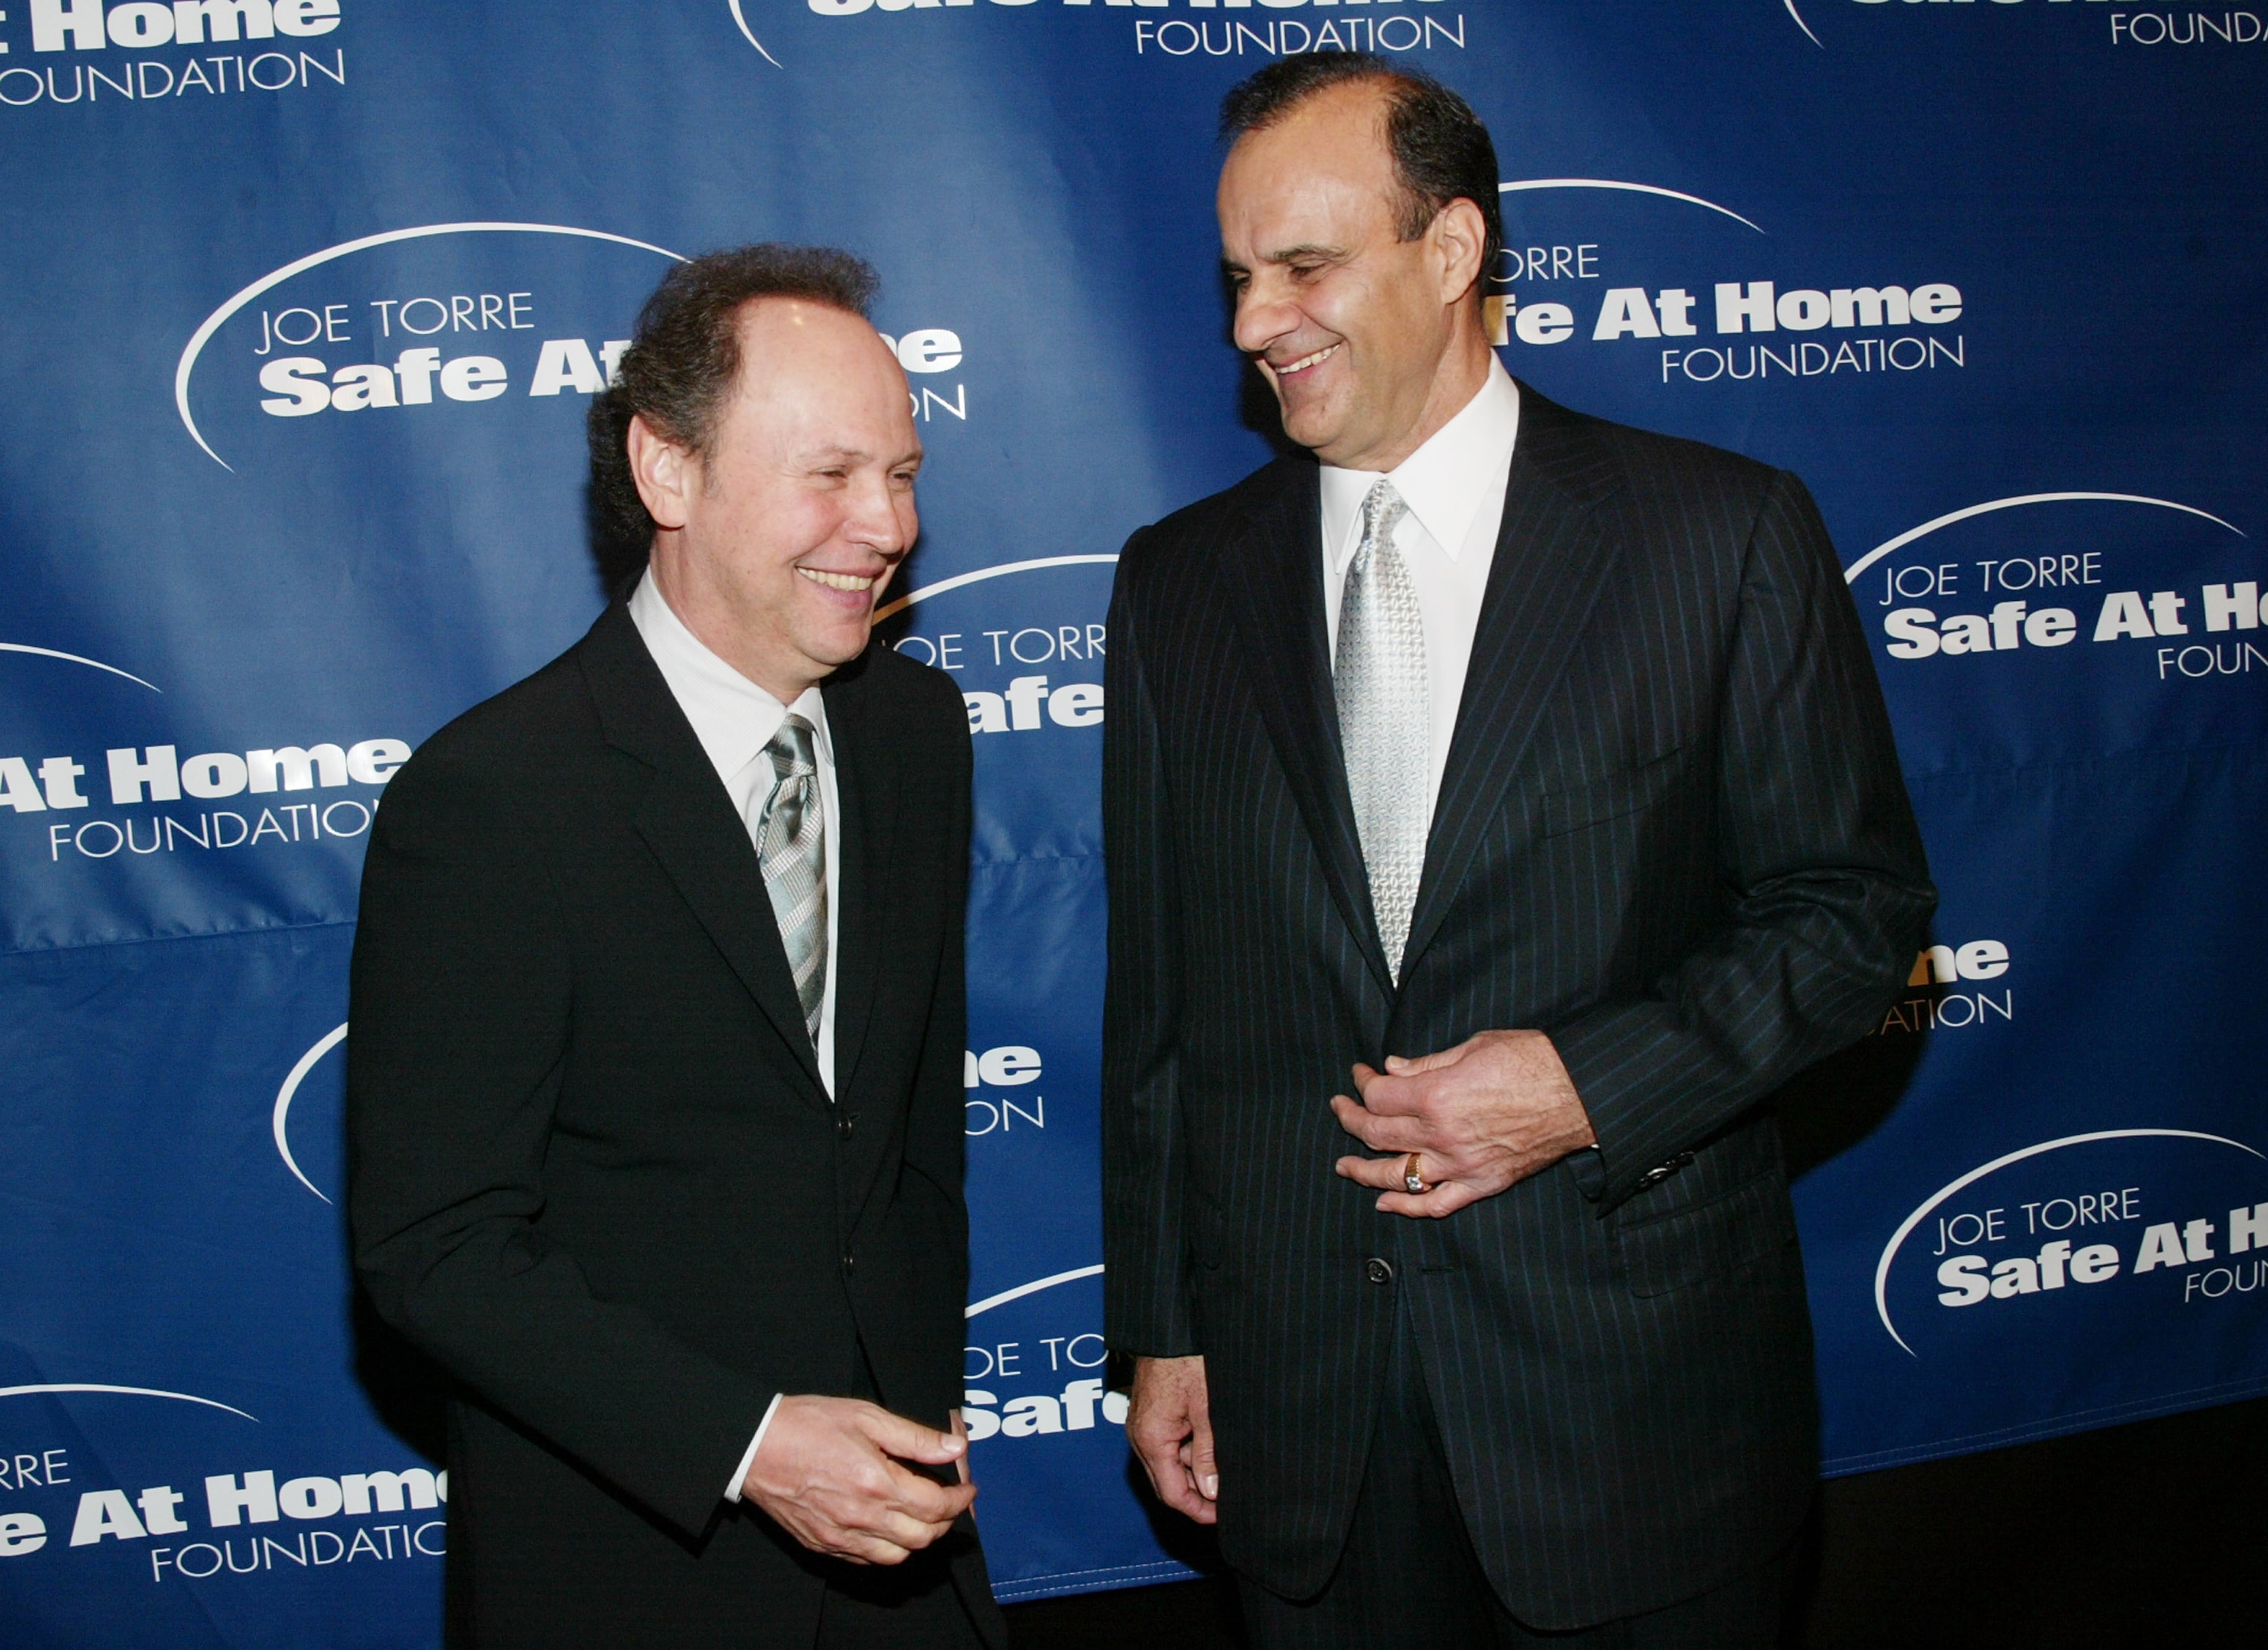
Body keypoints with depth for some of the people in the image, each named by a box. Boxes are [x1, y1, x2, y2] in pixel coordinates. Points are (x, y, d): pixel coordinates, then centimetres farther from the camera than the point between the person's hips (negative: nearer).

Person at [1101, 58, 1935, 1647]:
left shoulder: (1727, 535, -5)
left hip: (1635, 1372, -2)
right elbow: (1157, 989, 6)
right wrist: (1161, 1325, 7)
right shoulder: (1180, 580, 4)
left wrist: (1593, 1083, -16)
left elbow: (1856, 905, -3)